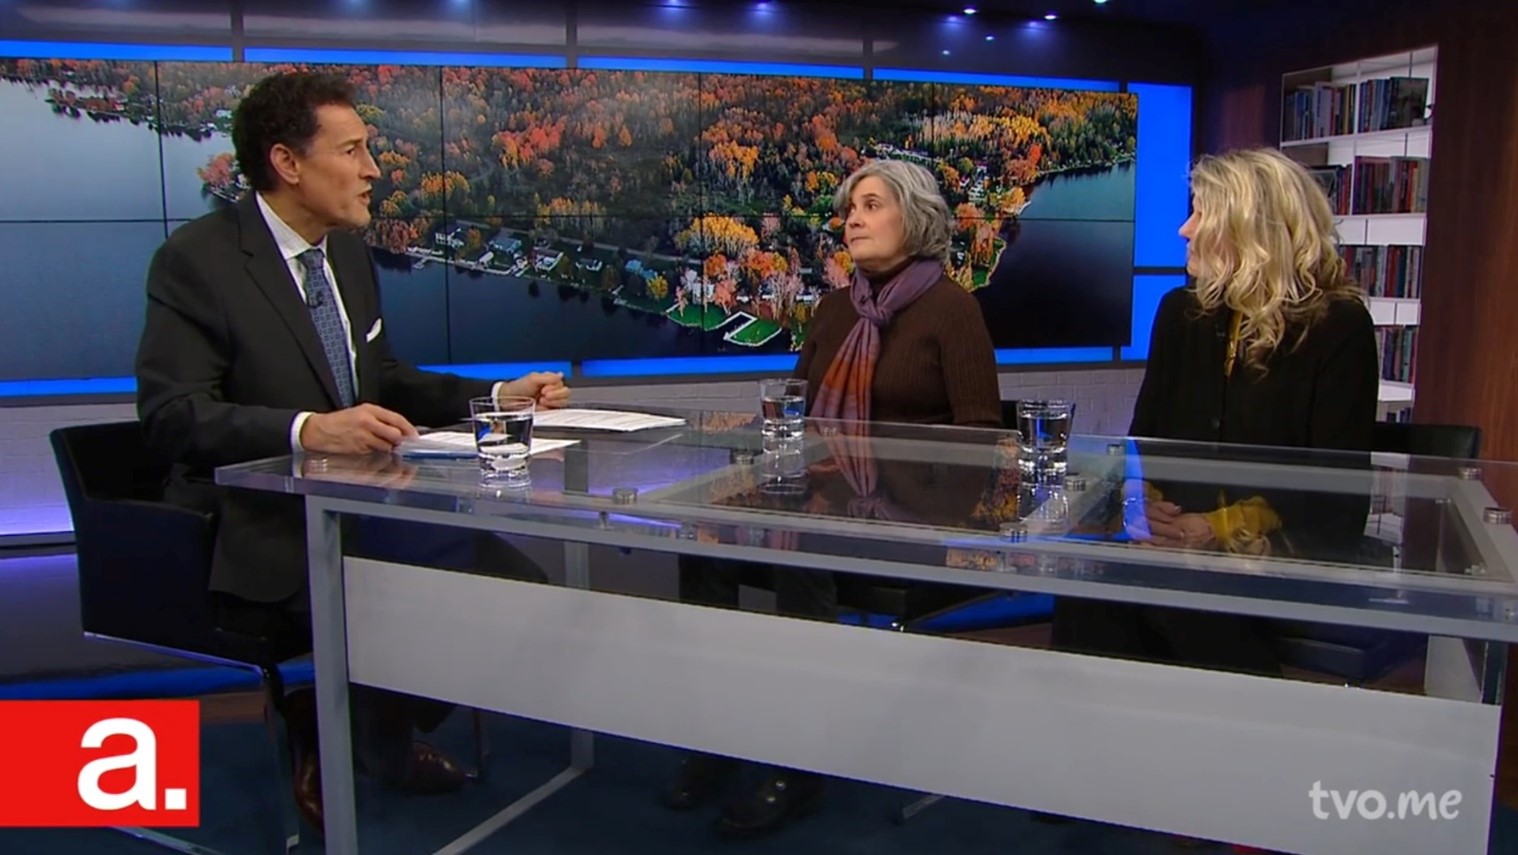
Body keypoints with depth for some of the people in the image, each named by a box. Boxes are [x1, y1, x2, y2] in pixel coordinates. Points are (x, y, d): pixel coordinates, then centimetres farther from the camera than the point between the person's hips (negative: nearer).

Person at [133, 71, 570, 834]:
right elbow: (173, 415, -21)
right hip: (257, 537, -7)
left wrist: (495, 396, 2)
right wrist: (308, 429, -36)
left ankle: (349, 730, 14)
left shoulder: (347, 248, 9)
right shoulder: (197, 260, -12)